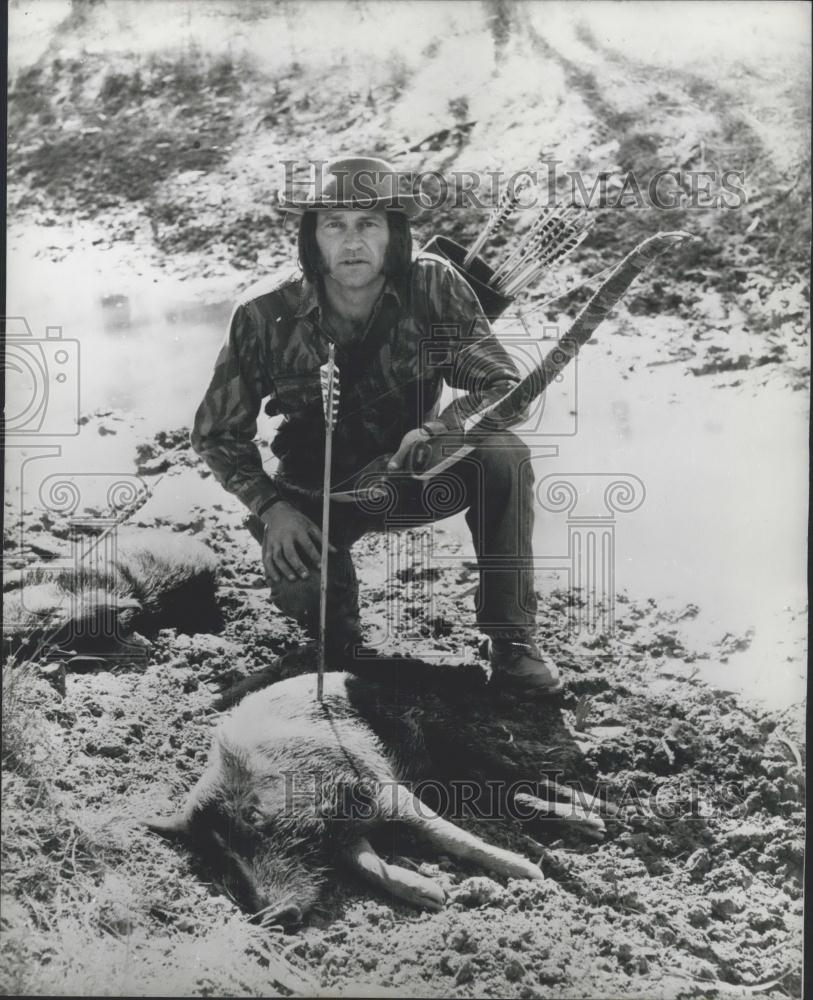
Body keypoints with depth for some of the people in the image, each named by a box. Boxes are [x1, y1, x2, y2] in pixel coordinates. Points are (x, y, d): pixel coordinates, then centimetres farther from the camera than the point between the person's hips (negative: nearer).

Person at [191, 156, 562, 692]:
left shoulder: (433, 287, -17)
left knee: (504, 455, -28)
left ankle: (513, 639, -11)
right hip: (316, 491, -1)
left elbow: (503, 384, -17)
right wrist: (272, 507, -23)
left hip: (413, 474, 1)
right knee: (297, 584, -31)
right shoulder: (267, 315, -17)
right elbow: (217, 432, -7)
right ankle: (338, 630, 9)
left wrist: (437, 429, -37)